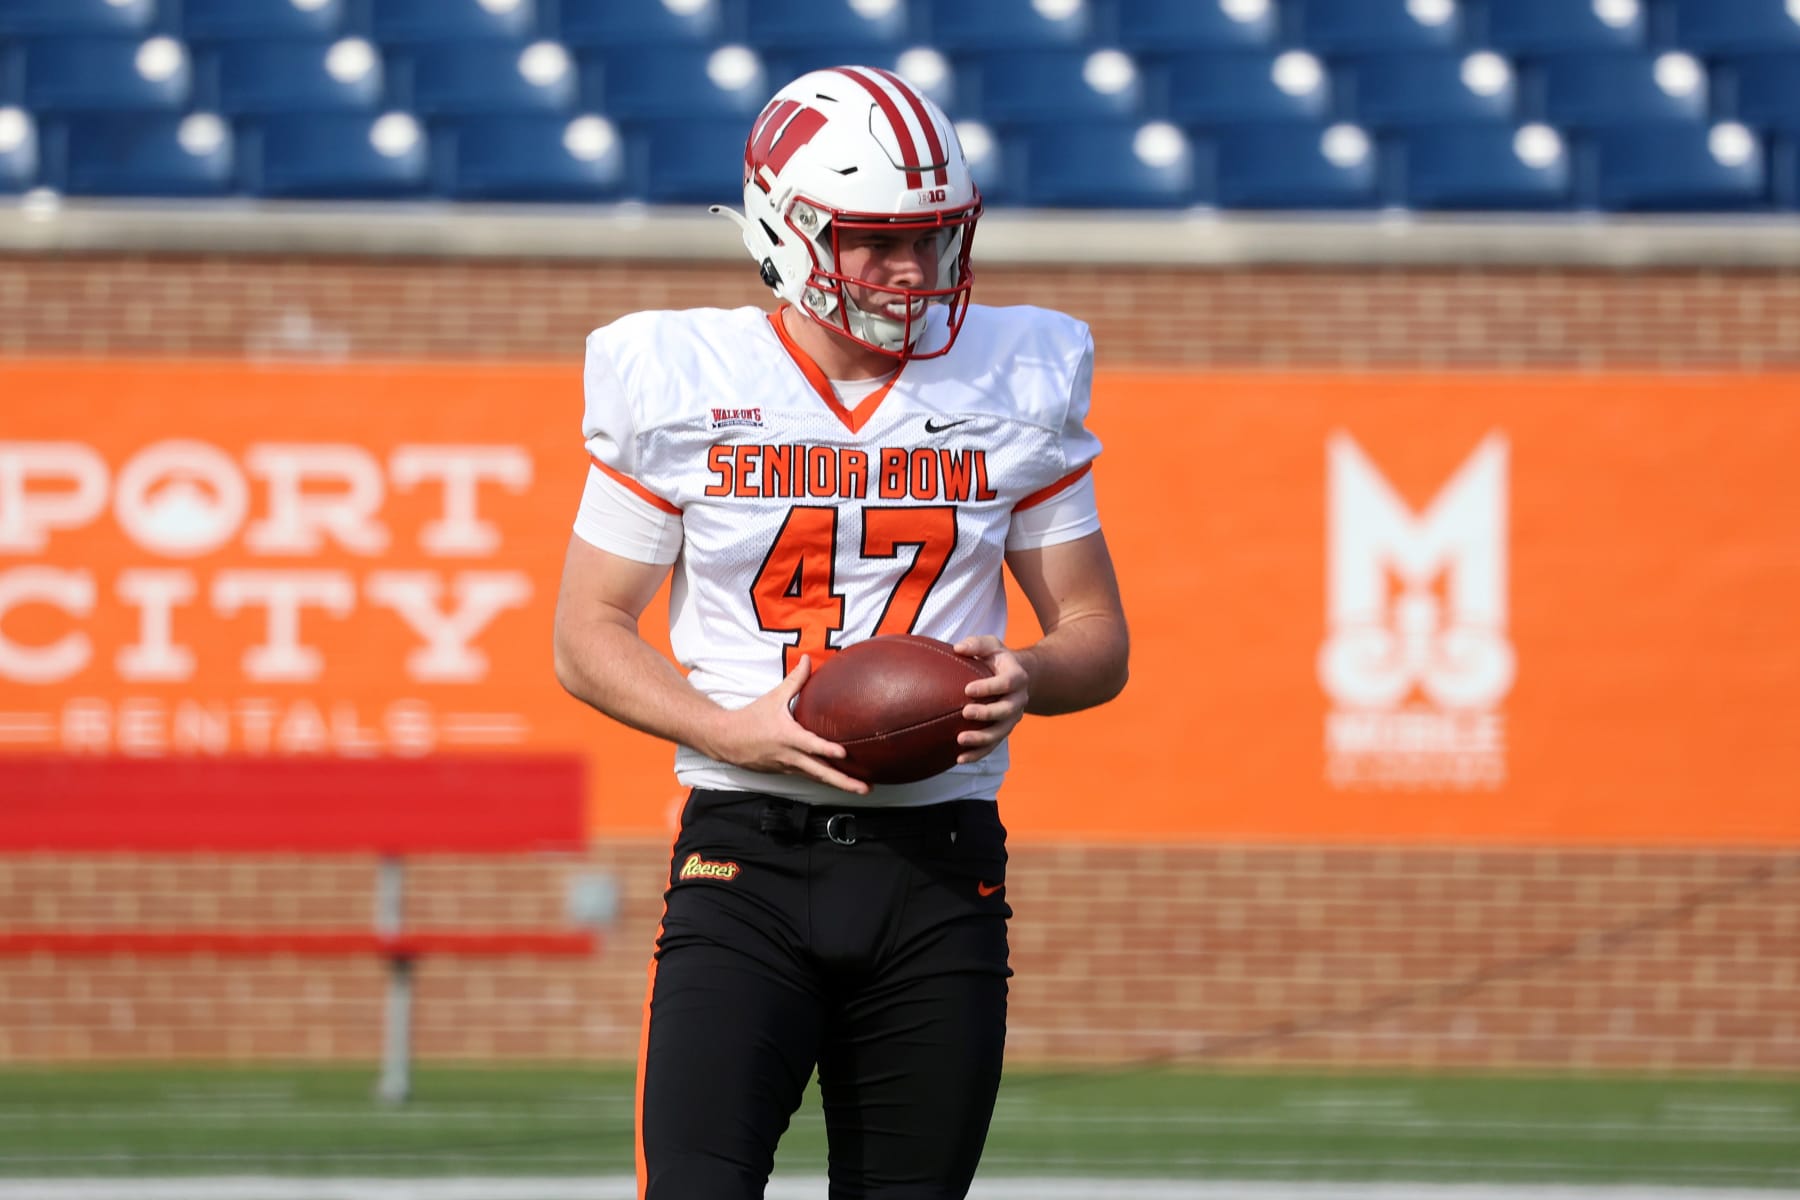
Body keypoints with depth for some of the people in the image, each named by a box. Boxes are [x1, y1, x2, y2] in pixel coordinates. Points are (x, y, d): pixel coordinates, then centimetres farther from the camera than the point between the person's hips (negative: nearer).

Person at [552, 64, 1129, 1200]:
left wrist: (1026, 677, -12)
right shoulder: (681, 389, 0)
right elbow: (591, 634, 5)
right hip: (747, 859, -2)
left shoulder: (1014, 389, 6)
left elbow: (1097, 637, 12)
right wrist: (730, 730, -13)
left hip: (939, 866, 2)